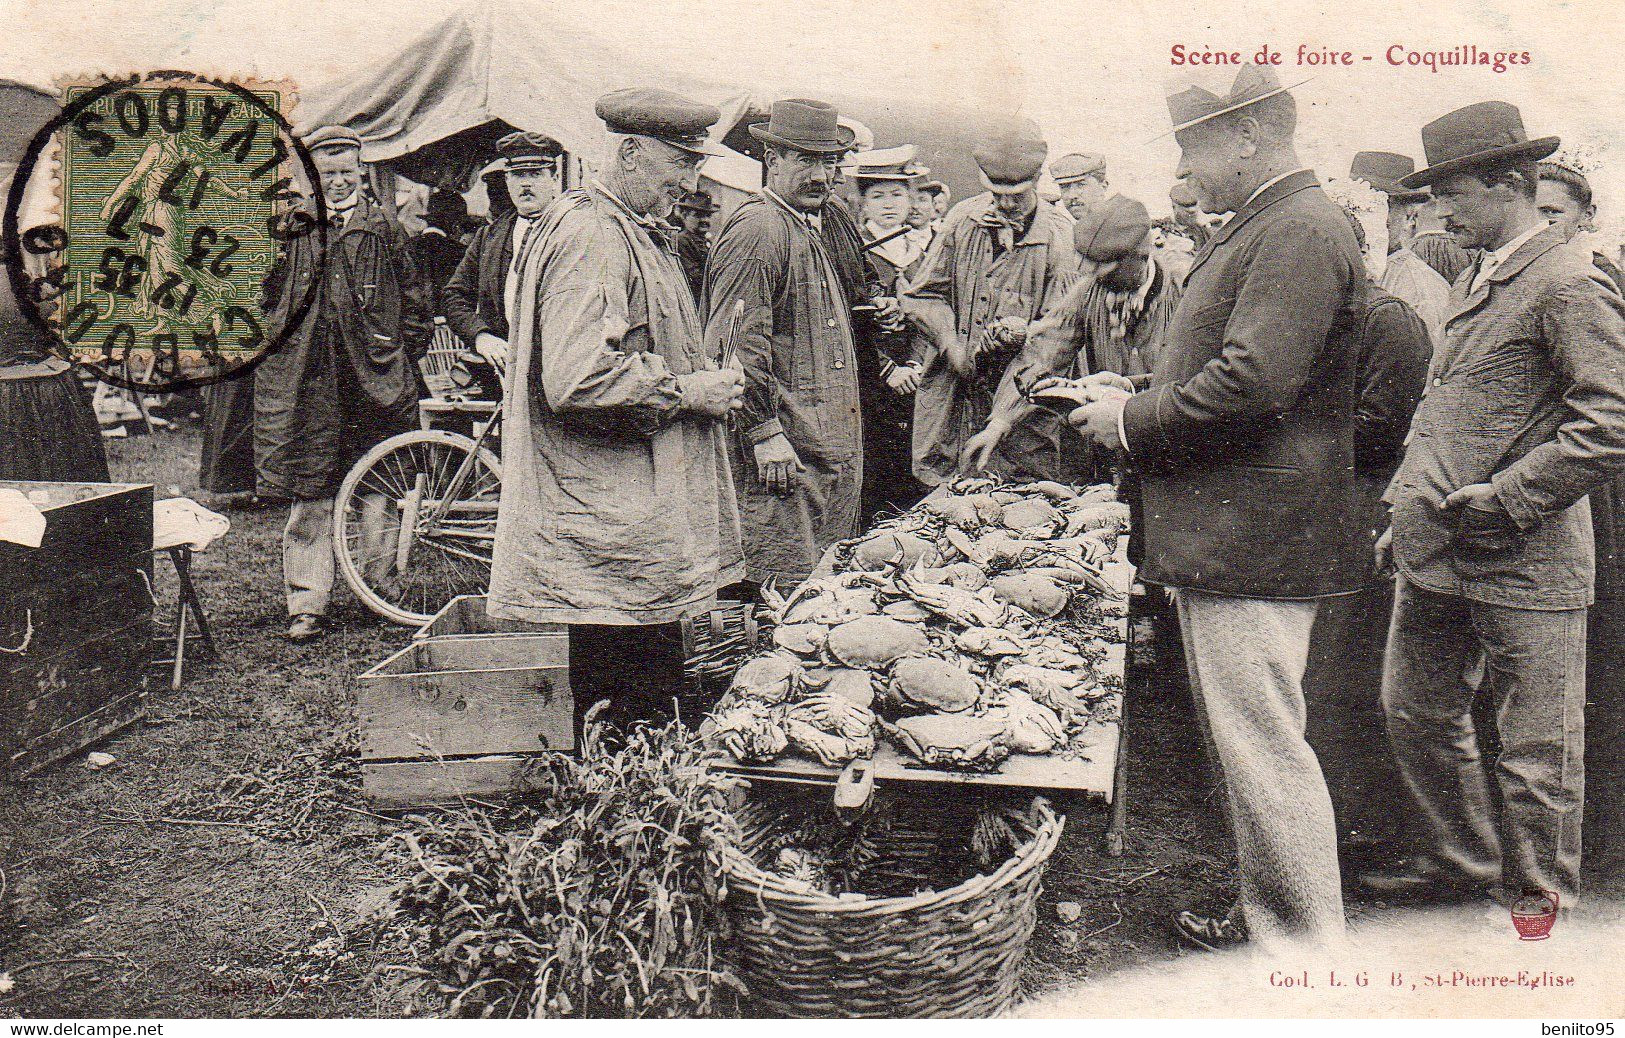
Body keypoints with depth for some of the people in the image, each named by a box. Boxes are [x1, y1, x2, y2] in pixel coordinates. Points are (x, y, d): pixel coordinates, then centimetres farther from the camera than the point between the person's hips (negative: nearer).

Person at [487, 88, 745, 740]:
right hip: (613, 531, -11)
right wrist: (684, 392, -15)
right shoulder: (589, 236, -15)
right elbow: (576, 380, -26)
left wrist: (706, 382, 13)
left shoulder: (638, 233, 20)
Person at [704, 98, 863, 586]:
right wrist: (766, 432, -21)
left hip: (835, 449, 10)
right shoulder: (756, 228, -12)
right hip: (786, 453, -10)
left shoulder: (815, 229, 20)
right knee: (783, 583, -6)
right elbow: (734, 343, -19)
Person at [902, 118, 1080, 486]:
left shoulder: (1061, 237, -3)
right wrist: (952, 344, -9)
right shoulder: (963, 219, 6)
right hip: (951, 394, 3)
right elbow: (922, 295, 6)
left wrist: (1024, 333, -27)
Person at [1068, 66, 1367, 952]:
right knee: (1248, 742, 19)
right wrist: (1138, 394, 11)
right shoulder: (1262, 227, 18)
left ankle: (1309, 948, 12)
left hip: (1253, 543, -11)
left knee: (1263, 748, -2)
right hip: (1230, 539, 11)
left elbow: (1250, 383, -25)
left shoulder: (1301, 232, -16)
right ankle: (1262, 916, 34)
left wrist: (1131, 423, -14)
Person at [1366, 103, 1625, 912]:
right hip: (1436, 552, 9)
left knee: (1537, 753, 5)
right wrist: (1407, 512, 18)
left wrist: (1501, 501, -19)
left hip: (1522, 564, -9)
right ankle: (1460, 862, 38)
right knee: (1415, 711, 19)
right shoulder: (1472, 282, 16)